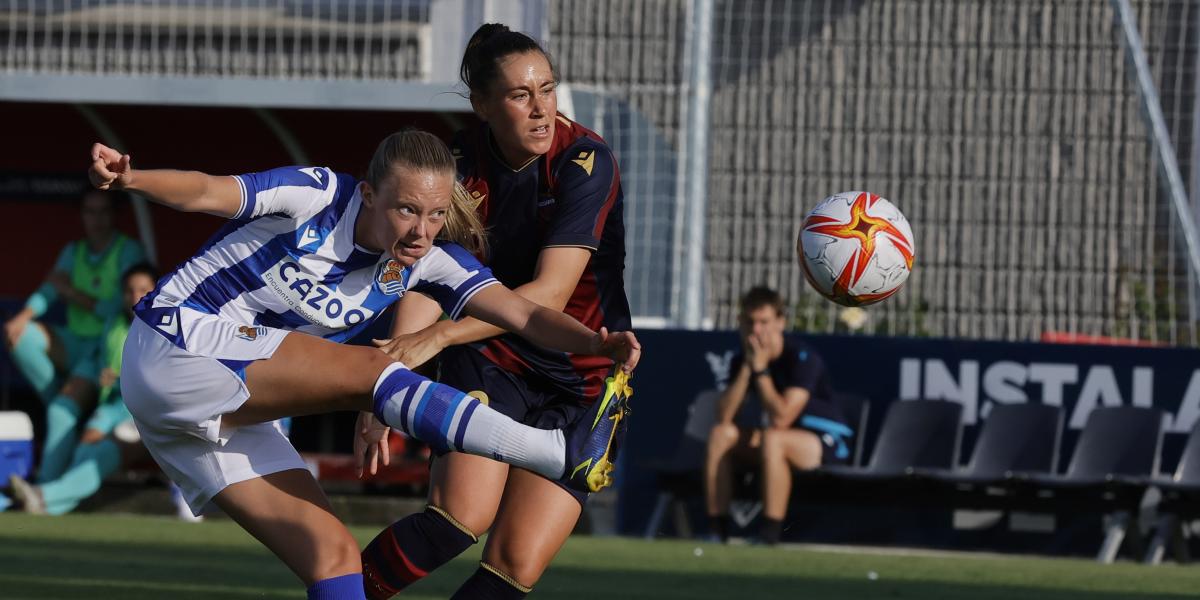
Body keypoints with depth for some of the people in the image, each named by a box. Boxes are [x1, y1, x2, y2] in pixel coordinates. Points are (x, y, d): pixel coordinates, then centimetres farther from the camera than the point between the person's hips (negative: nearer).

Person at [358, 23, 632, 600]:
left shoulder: (585, 161, -18)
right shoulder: (460, 162, -7)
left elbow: (549, 293, -26)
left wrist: (438, 335, -35)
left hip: (581, 378, -1)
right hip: (490, 363, 1)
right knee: (462, 513, -25)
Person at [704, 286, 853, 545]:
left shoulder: (802, 358, -21)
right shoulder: (741, 361, -1)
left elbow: (780, 420, -29)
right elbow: (724, 417, -13)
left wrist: (760, 369, -25)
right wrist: (747, 368, -18)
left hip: (826, 444, -7)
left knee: (773, 439, -36)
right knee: (721, 434, -13)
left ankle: (770, 535, -38)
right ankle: (717, 530, -15)